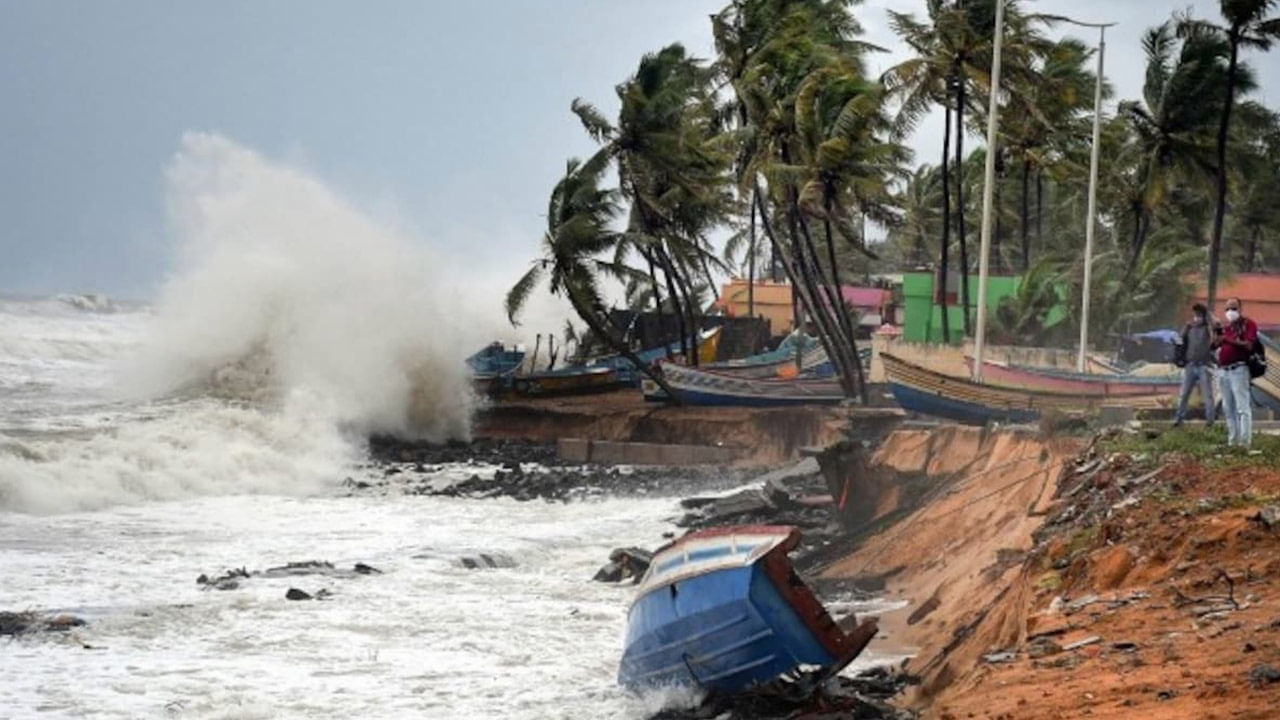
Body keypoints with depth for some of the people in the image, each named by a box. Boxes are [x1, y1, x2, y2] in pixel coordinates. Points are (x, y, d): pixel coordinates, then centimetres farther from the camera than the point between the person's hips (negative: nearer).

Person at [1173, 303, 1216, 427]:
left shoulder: (1208, 328, 0)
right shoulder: (1188, 328, 10)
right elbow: (1182, 345, 15)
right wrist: (1180, 359, 5)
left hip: (1204, 365, -3)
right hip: (1190, 365, 3)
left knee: (1207, 395, -1)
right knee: (1183, 394, 2)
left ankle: (1210, 420, 2)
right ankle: (1178, 419, 7)